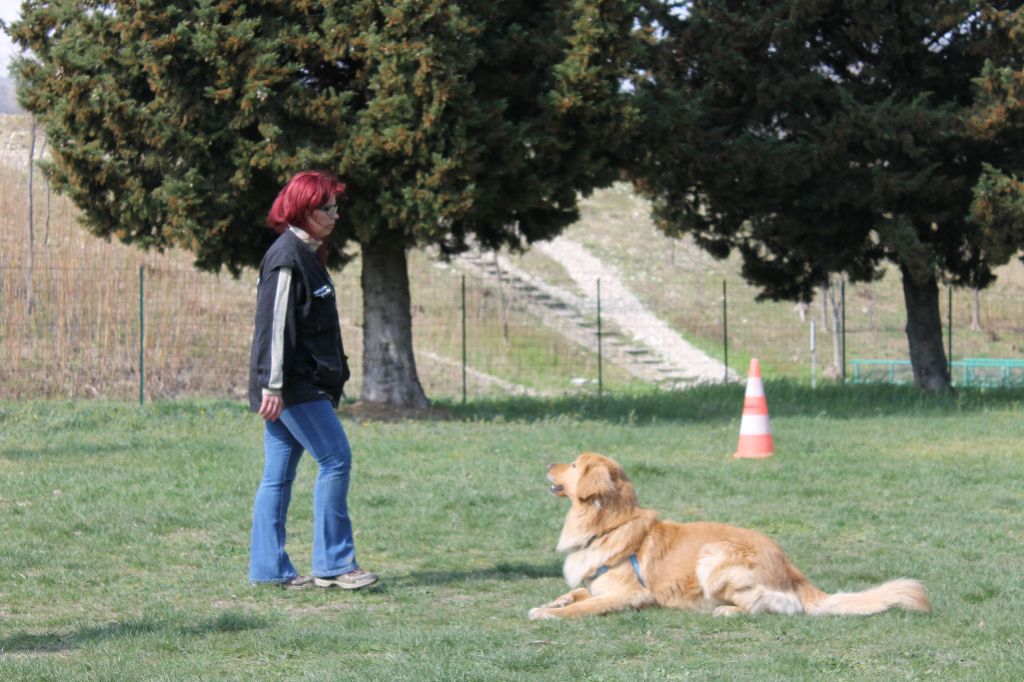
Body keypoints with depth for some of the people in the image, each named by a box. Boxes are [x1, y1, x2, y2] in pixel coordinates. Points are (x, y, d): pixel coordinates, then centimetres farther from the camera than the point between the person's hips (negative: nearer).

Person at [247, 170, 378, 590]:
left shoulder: (306, 255, 17)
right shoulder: (286, 259, -14)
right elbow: (275, 325, -19)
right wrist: (274, 386, -22)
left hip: (304, 385, 10)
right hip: (294, 387, -10)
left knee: (278, 475, 8)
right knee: (335, 459, -9)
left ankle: (268, 568, 9)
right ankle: (333, 563, -6)